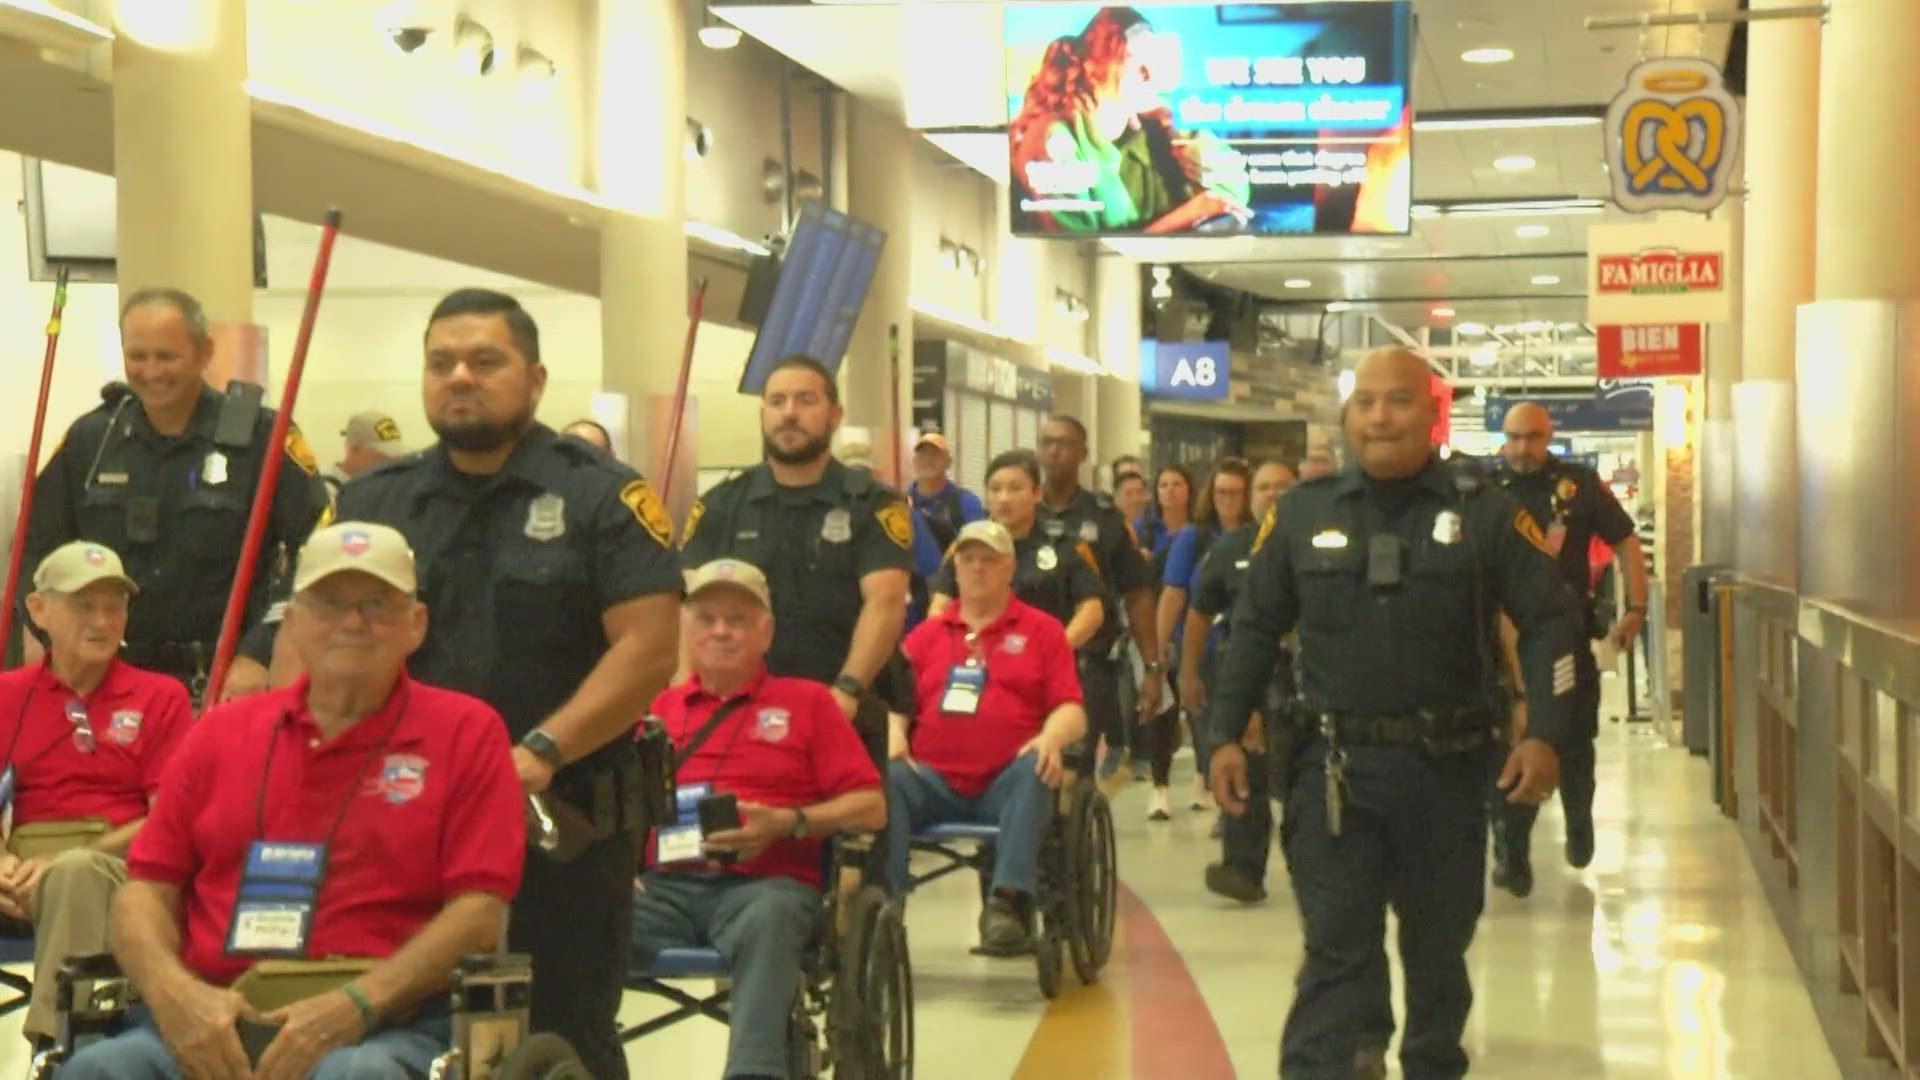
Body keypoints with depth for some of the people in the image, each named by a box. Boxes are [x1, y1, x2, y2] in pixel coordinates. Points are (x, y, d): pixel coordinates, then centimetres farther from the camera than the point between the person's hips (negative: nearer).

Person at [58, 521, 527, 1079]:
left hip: (382, 1023, -3)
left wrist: (356, 1003, -13)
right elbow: (146, 890, 15)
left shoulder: (466, 730, 9)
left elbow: (480, 911, -1)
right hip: (209, 1021, 3)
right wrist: (172, 990, -7)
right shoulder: (221, 731, 20)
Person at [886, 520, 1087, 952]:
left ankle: (1009, 900, -40)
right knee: (887, 777, -29)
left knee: (1036, 770, -35)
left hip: (1005, 782, -1)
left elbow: (1071, 711, 5)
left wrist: (1051, 738, -17)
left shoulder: (1041, 630, 14)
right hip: (934, 781, 2)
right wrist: (893, 737, -8)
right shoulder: (926, 635, 22)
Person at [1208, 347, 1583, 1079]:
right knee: (1337, 951, -4)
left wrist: (1544, 735, -10)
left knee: (1438, 948, 15)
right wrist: (1228, 736, 3)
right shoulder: (1302, 513, 3)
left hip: (1447, 768, 0)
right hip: (1335, 767, 0)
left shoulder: (1483, 513, -2)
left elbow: (1548, 619, 0)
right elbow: (1255, 626, 9)